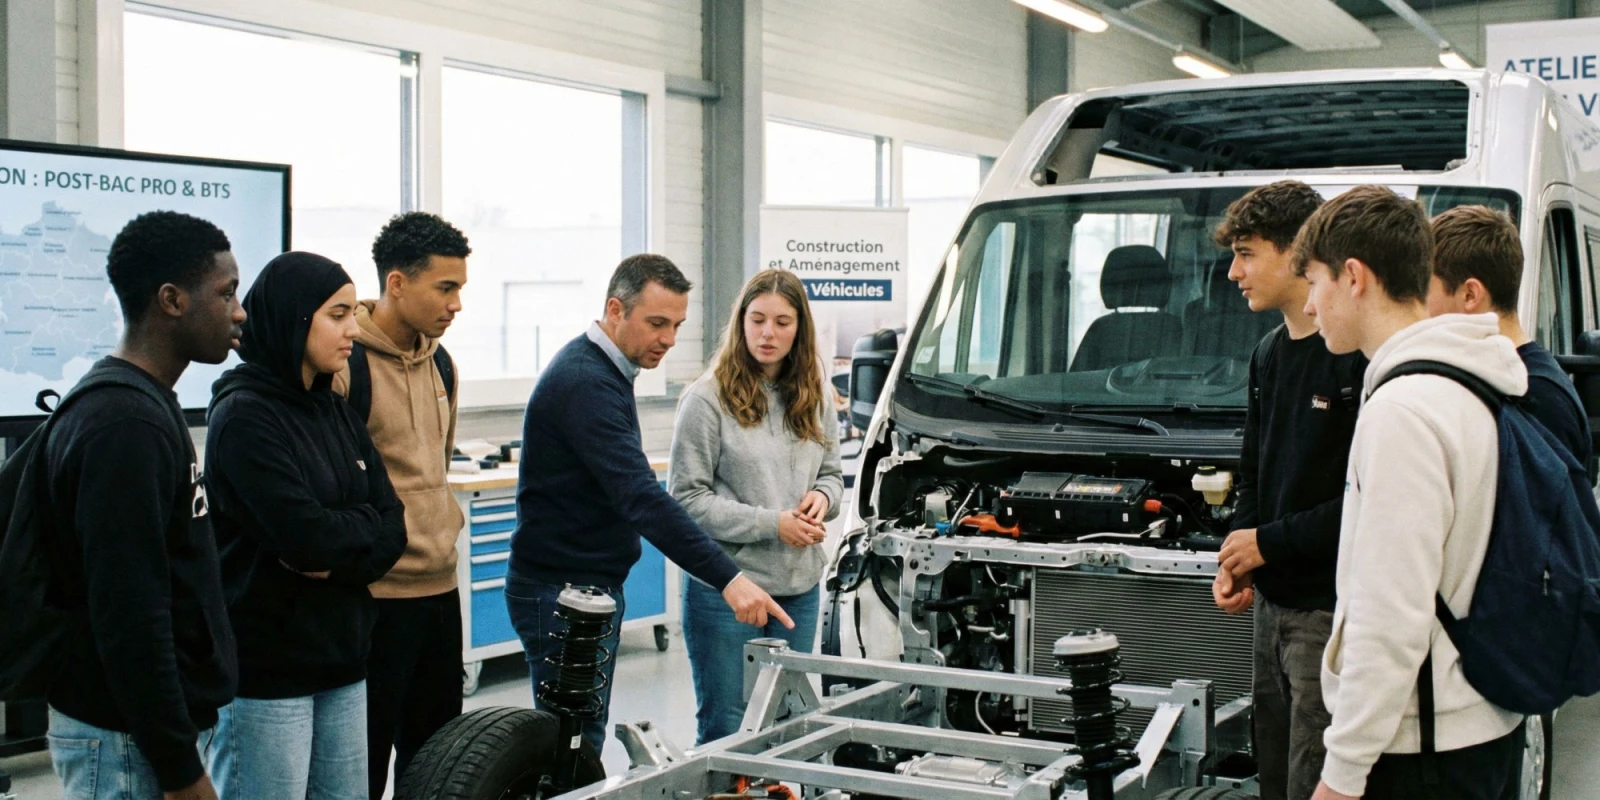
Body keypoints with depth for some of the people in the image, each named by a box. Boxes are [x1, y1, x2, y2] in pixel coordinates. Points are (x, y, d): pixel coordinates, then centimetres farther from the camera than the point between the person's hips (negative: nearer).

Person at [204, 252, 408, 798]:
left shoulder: (334, 411, 10)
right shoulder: (244, 415, -11)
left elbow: (392, 530, 5)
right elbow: (305, 535, -21)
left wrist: (336, 560, -13)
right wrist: (363, 526, -3)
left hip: (340, 658, 7)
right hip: (266, 669, -7)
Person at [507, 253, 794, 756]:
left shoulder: (601, 370, 11)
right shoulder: (585, 384, -22)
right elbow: (642, 498, -31)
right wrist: (728, 579, -35)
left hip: (595, 584, 10)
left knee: (585, 739, 15)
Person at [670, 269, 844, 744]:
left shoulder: (816, 398, 9)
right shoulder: (708, 398, -9)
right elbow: (686, 499, -11)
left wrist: (822, 497, -3)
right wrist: (771, 524, -16)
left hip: (800, 589, 5)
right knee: (727, 732, 2)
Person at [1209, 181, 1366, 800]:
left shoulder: (1363, 354, -15)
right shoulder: (1269, 354, 15)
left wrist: (1272, 542, -14)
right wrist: (1237, 556, 6)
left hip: (1332, 607, -9)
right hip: (1273, 603, 9)